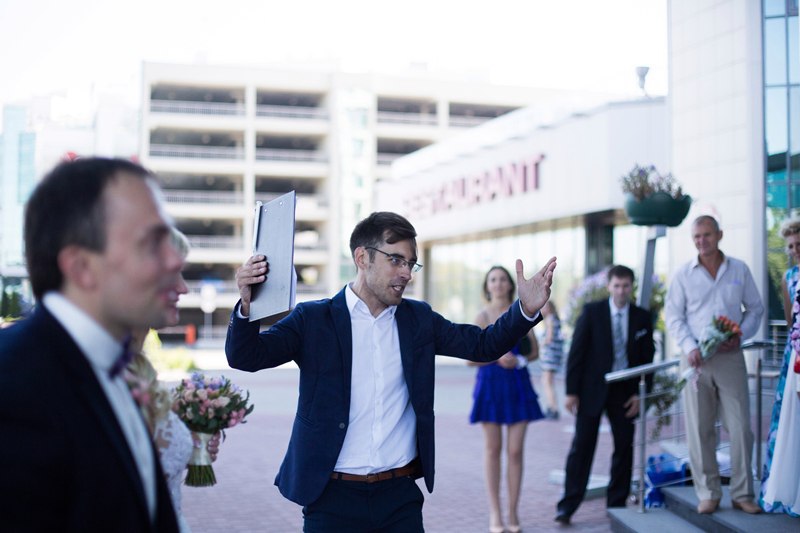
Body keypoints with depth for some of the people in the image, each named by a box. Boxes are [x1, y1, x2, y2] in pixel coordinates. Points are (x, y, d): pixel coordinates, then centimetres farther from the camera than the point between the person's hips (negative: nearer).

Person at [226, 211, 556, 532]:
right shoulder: (314, 319, -3)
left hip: (400, 496, 3)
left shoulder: (418, 319, 8)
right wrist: (246, 304, -30)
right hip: (333, 497, -3)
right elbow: (245, 357, -11)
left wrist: (527, 308, -13)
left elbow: (483, 345, 5)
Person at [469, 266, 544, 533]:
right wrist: (497, 357, -15)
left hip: (518, 384, 1)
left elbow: (534, 351, 8)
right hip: (490, 384, -1)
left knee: (515, 450, 0)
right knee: (493, 449, 3)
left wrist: (518, 360, -11)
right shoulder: (483, 316, 1)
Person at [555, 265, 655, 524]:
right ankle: (567, 506, 2)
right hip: (592, 388, -3)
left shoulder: (642, 317, 3)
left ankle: (617, 503, 19)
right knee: (582, 446, -2)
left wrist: (639, 393, -2)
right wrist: (571, 391, -9)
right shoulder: (592, 311, -4)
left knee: (625, 447, 6)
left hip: (625, 391, 3)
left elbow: (647, 357, 6)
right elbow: (576, 352, -5)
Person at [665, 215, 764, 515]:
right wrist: (689, 347, -11)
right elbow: (674, 316, 3)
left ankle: (742, 493, 10)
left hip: (730, 357, 0)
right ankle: (708, 493, 11)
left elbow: (755, 308, 10)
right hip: (696, 358, 0)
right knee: (699, 430, 2)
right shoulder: (683, 275, 4)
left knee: (740, 427, -1)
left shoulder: (739, 270, 7)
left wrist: (740, 335, -7)